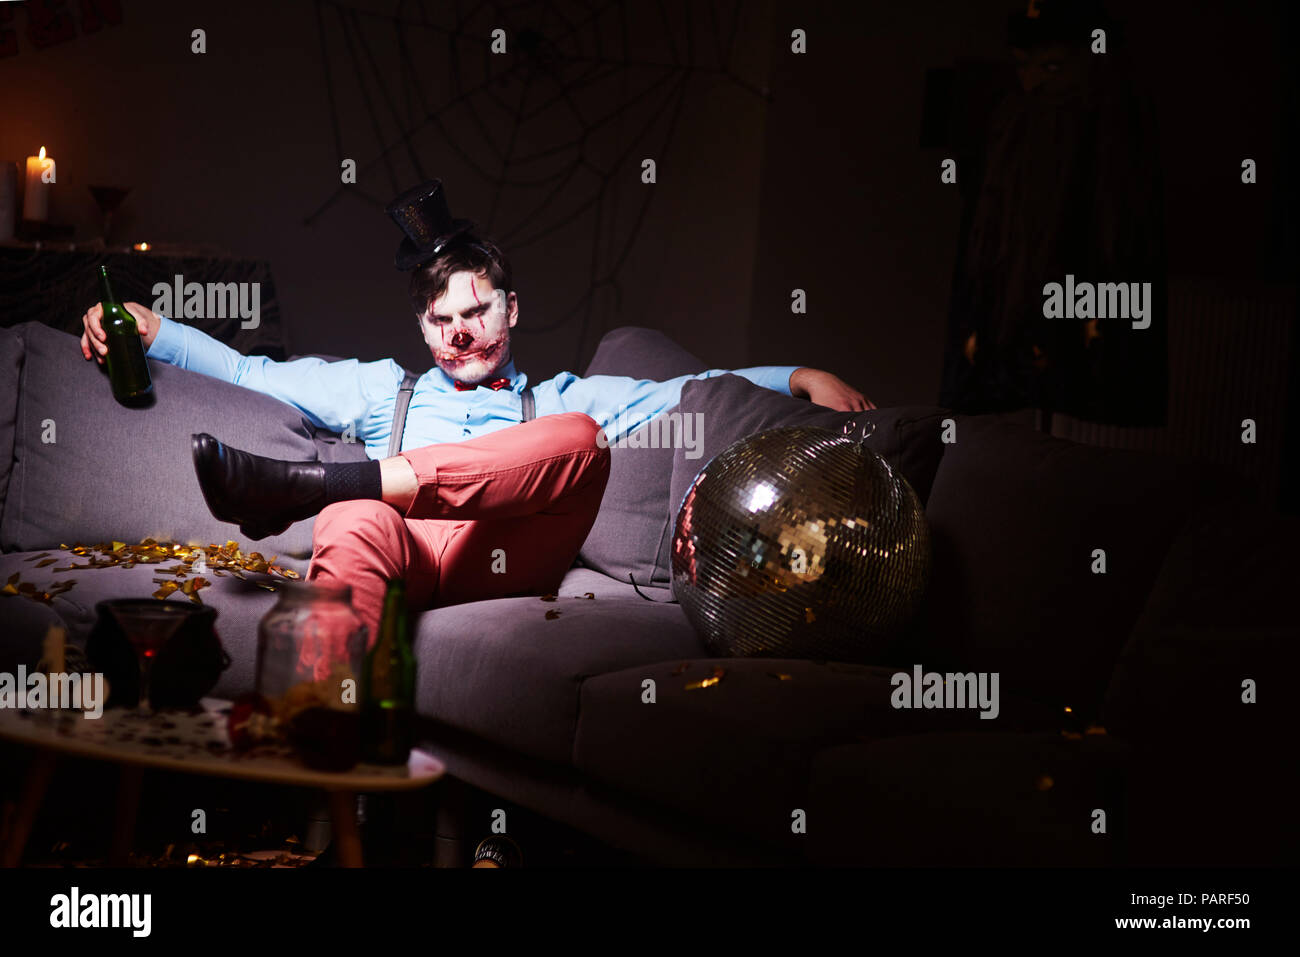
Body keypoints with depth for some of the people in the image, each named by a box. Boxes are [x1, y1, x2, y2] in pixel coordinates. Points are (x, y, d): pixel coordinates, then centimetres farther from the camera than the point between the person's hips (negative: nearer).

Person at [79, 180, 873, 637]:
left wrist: (802, 377, 13)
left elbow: (686, 393, 25)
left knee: (581, 437, -27)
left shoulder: (556, 403, 33)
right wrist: (150, 329, 18)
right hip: (402, 558, 0)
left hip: (507, 561, 0)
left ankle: (305, 483, -34)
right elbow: (250, 372, 30)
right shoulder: (383, 390, 35)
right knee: (354, 523, -37)